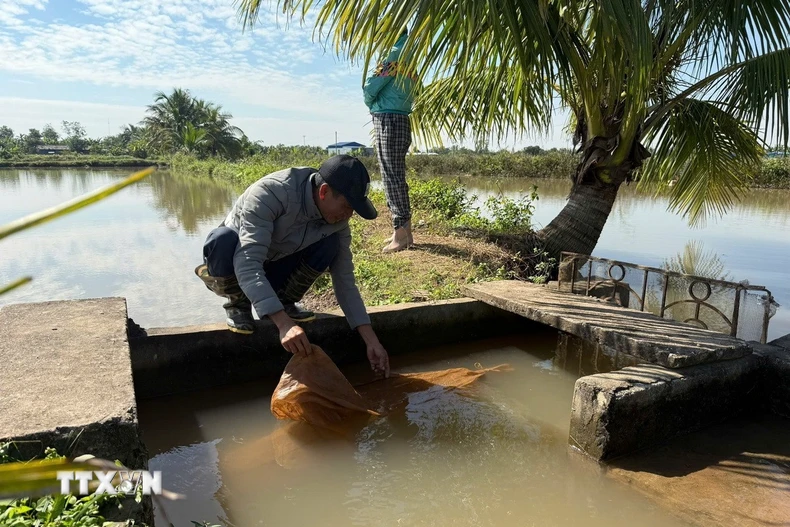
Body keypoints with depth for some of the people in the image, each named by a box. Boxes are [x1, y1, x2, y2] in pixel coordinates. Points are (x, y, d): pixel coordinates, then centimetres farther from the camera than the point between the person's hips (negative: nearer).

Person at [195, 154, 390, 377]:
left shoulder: (336, 220, -17)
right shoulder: (270, 192, -34)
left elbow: (345, 281, -13)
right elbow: (248, 264, -43)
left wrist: (370, 339, -20)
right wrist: (283, 323, -52)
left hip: (274, 272, 4)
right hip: (237, 271, -3)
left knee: (331, 244, -20)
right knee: (222, 240, -38)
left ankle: (284, 301, -1)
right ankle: (238, 304, -8)